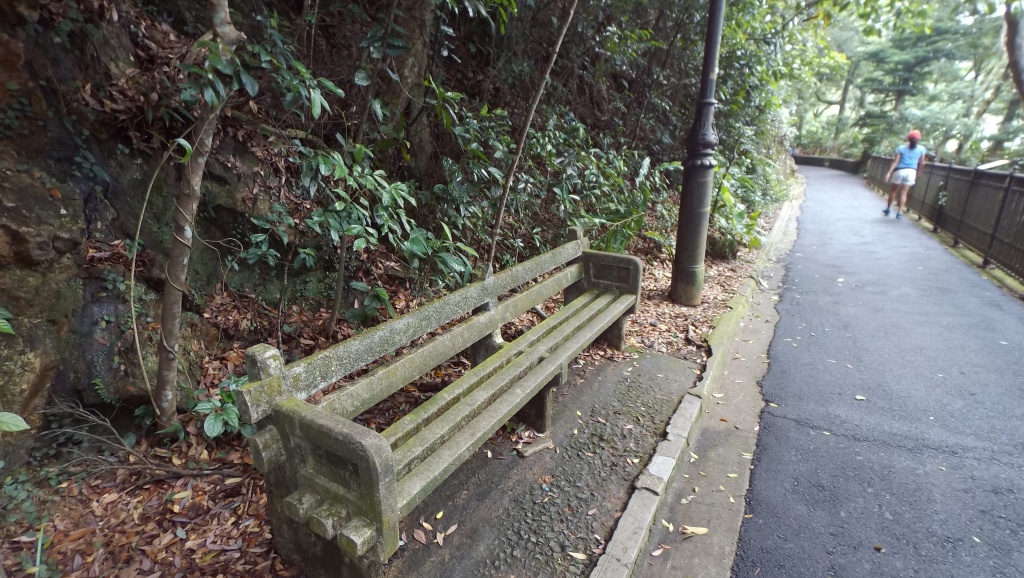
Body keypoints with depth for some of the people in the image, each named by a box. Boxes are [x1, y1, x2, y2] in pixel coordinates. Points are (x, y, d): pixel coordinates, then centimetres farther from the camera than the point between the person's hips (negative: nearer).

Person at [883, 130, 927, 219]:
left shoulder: (901, 148, 0)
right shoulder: (921, 149, 4)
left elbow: (895, 161, -8)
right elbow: (921, 163, 5)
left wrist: (889, 172, -11)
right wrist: (917, 174, 16)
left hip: (900, 171, -1)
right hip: (911, 172, 1)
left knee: (893, 190, 14)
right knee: (903, 192, 3)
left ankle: (888, 208, 18)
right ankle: (900, 212, -1)